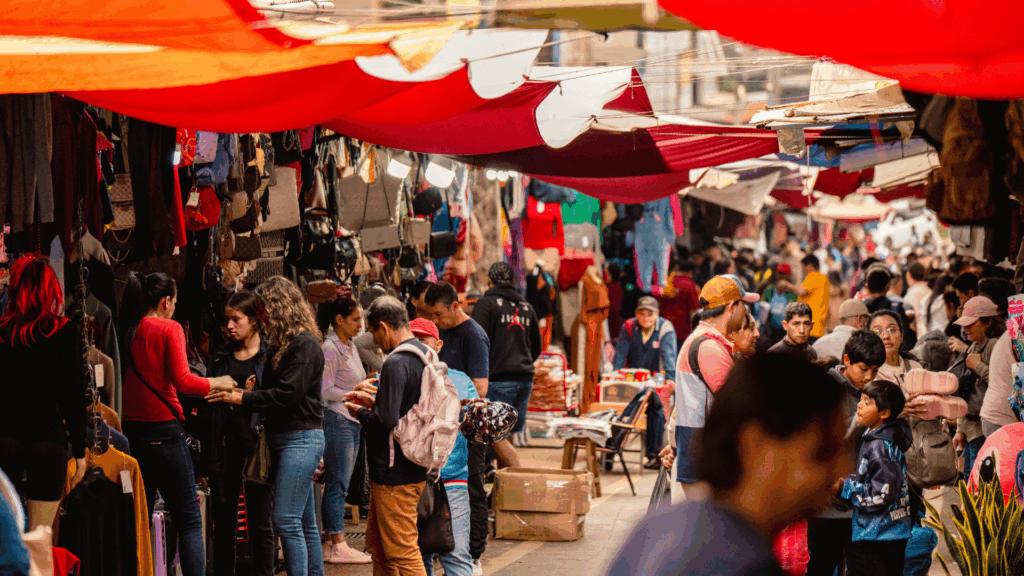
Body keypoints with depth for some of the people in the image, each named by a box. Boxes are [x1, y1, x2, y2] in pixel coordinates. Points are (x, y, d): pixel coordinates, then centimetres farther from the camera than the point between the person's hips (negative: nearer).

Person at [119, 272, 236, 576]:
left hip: (130, 431, 5)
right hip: (164, 431, -5)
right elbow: (182, 380, -15)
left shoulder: (126, 332, 7)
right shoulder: (169, 329, -6)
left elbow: (120, 383, 9)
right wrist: (215, 384, 0)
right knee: (189, 521, 1)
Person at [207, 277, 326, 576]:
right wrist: (243, 393, 3)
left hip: (301, 438, -9)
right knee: (305, 522, 11)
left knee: (286, 520, -14)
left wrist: (243, 398, -16)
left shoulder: (305, 345, -12)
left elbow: (287, 394, -19)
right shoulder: (281, 344, 16)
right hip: (283, 439, 9)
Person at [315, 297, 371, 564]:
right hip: (337, 420, -9)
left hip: (352, 421, 9)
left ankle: (334, 542, 12)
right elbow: (326, 391, -16)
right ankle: (337, 545, -4)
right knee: (337, 483, -6)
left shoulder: (351, 346, 16)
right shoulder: (330, 349, -12)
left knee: (339, 483, 9)